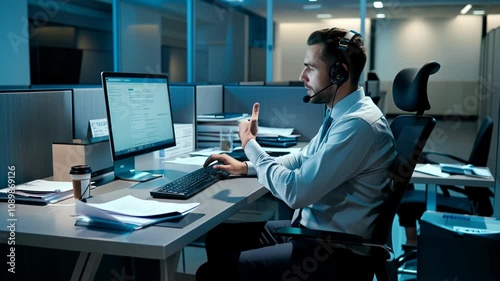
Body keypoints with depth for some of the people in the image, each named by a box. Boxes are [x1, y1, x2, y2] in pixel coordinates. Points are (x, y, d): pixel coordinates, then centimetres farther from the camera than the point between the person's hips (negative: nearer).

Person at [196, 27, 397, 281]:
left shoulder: (359, 124, -25)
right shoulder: (342, 113, 8)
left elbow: (296, 192, -25)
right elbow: (304, 159, 21)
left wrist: (250, 145, -11)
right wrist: (246, 166, 13)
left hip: (333, 247, -10)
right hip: (312, 228, 10)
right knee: (219, 236, 12)